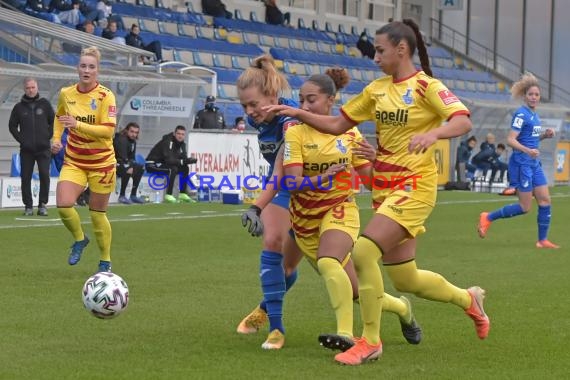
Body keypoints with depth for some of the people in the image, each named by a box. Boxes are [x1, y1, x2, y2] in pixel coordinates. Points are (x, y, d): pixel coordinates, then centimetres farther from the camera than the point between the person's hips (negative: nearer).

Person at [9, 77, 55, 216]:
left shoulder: (44, 104, 5)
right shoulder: (19, 107, 5)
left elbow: (54, 121, 10)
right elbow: (12, 125, 10)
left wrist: (48, 135, 0)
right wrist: (20, 138, -1)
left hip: (43, 148, -1)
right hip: (26, 149, 1)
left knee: (44, 175, -9)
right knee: (26, 177, 1)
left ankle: (43, 204, -1)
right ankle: (28, 206, 8)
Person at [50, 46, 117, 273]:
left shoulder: (105, 96, -14)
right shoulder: (66, 94, 0)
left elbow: (108, 131, -23)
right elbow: (59, 117, 21)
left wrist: (78, 125, -32)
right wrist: (56, 138, 5)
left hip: (101, 162, -3)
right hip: (74, 160, 3)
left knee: (98, 213, 5)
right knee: (63, 205, -17)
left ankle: (106, 261, 24)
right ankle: (79, 239, 13)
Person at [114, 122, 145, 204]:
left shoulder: (133, 141, 10)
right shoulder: (121, 140, -20)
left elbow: (132, 157, 11)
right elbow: (122, 157, -28)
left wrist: (132, 165, -6)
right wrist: (128, 167, -30)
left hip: (123, 163, 10)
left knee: (140, 168, 7)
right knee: (128, 170, -33)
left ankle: (133, 195, 9)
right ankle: (122, 196, -24)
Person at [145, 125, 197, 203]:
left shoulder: (182, 144, 4)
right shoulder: (167, 142, -24)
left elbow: (183, 158, -2)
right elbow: (169, 160, -32)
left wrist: (189, 160, -25)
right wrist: (183, 161, -33)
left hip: (162, 164, 9)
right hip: (152, 164, -9)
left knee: (185, 168, 2)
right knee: (172, 169, -31)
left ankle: (182, 194, 6)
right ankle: (168, 196, -30)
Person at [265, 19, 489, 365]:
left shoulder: (427, 86, -9)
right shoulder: (377, 89, 11)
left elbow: (463, 122, -22)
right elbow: (338, 125, 15)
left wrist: (433, 132, -40)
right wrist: (297, 113, 5)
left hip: (414, 185, -7)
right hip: (384, 187, 7)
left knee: (364, 252, -22)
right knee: (404, 280, 10)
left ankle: (370, 342, -9)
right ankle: (468, 299, 37)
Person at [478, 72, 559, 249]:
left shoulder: (534, 114, 13)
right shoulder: (521, 114, -14)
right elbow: (510, 140, -22)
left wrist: (544, 135, 6)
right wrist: (528, 151, -35)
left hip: (534, 163, 9)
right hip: (521, 163, -9)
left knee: (545, 200, 4)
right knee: (525, 207, -5)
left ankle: (543, 240, 11)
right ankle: (488, 218, 8)